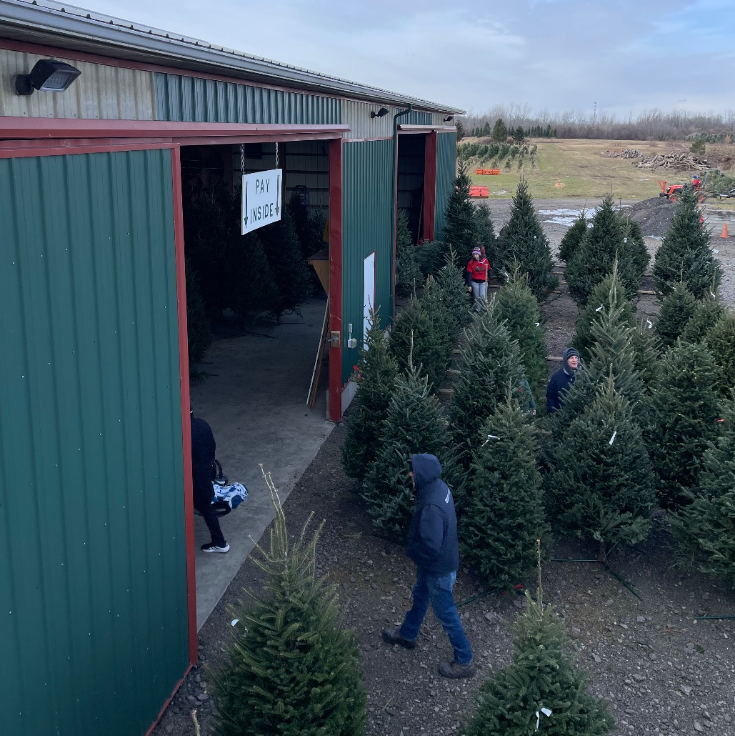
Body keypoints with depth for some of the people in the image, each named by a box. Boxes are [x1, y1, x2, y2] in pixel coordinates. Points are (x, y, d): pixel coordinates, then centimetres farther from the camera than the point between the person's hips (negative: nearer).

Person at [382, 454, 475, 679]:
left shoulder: (431, 508, -38)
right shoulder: (438, 486, -9)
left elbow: (431, 548, -35)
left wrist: (411, 548, -16)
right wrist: (415, 541, 7)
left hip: (439, 569, -9)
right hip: (432, 564, 9)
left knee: (446, 613, 10)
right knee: (420, 596, 30)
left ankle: (464, 662, 28)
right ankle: (407, 634, 54)